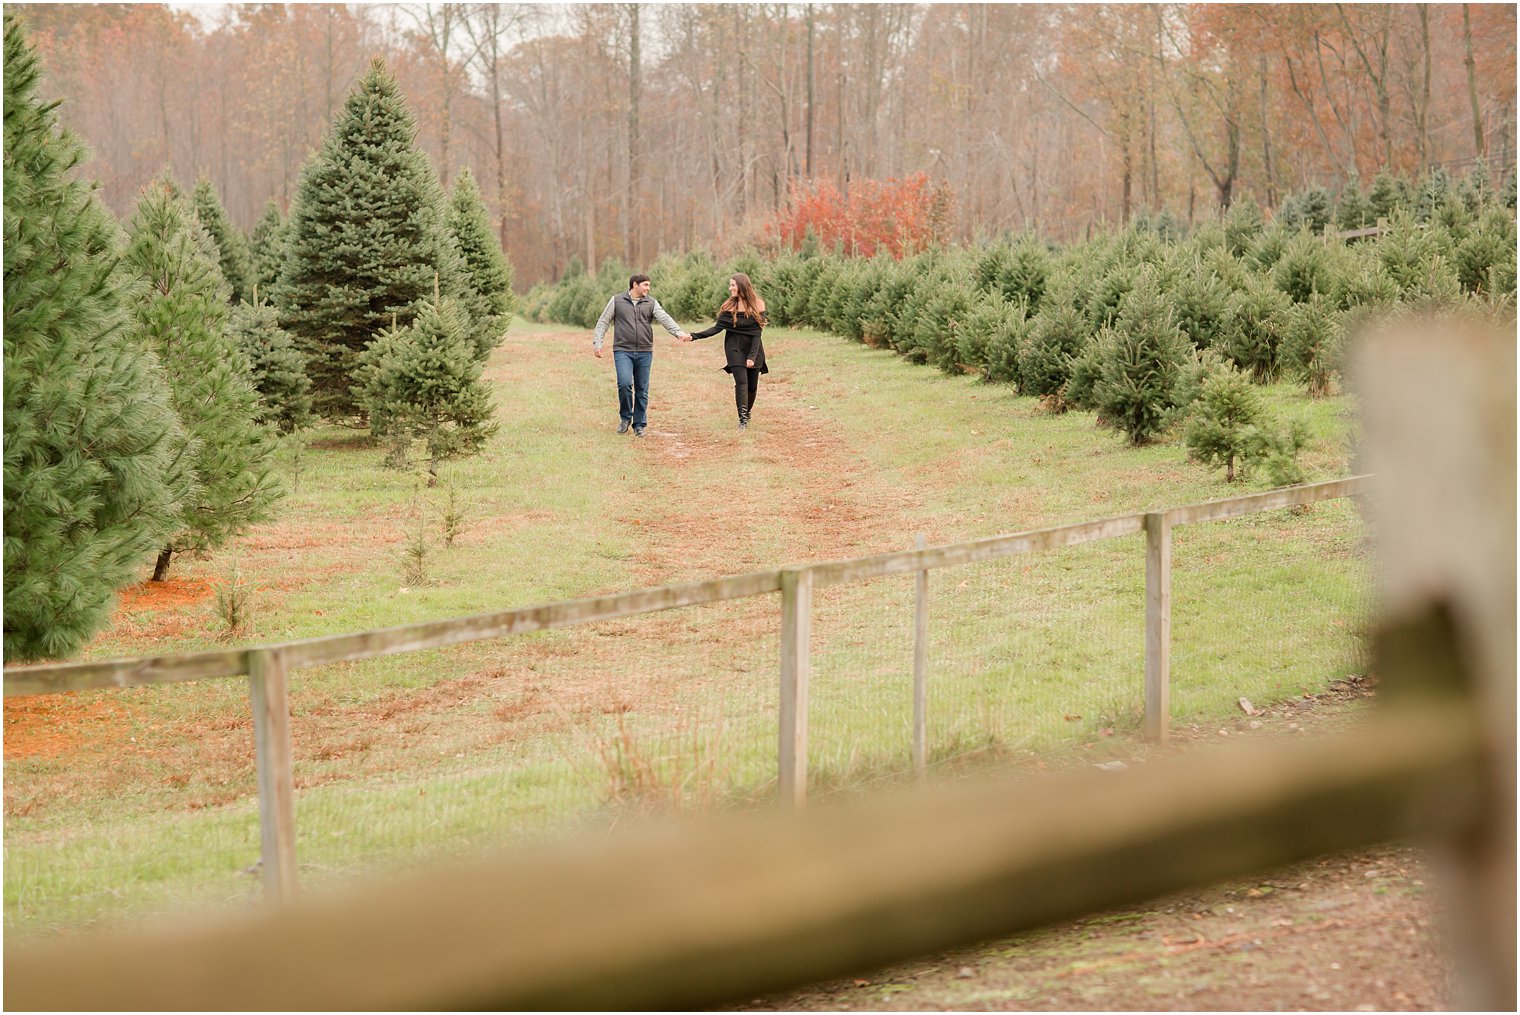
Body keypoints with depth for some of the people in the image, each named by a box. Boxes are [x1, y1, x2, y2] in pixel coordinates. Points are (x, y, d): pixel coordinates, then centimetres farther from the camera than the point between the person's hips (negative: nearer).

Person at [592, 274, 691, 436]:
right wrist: (597, 343, -4)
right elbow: (603, 322, 6)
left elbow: (665, 319, -7)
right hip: (623, 351, -2)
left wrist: (679, 332, -24)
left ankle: (639, 425, 16)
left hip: (645, 352, 2)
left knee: (642, 390, 4)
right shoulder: (617, 301, 3)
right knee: (625, 383, -18)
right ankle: (625, 417, 4)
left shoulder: (651, 303, 6)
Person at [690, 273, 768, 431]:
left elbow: (757, 332, -8)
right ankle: (743, 420, -14)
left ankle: (747, 413, 31)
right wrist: (695, 336, -16)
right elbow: (718, 328, -4)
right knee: (741, 381, -15)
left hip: (753, 348, 0)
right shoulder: (729, 305, -1)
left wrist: (752, 356, -14)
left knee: (752, 385, 6)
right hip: (735, 348, 0)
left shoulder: (757, 304, -5)